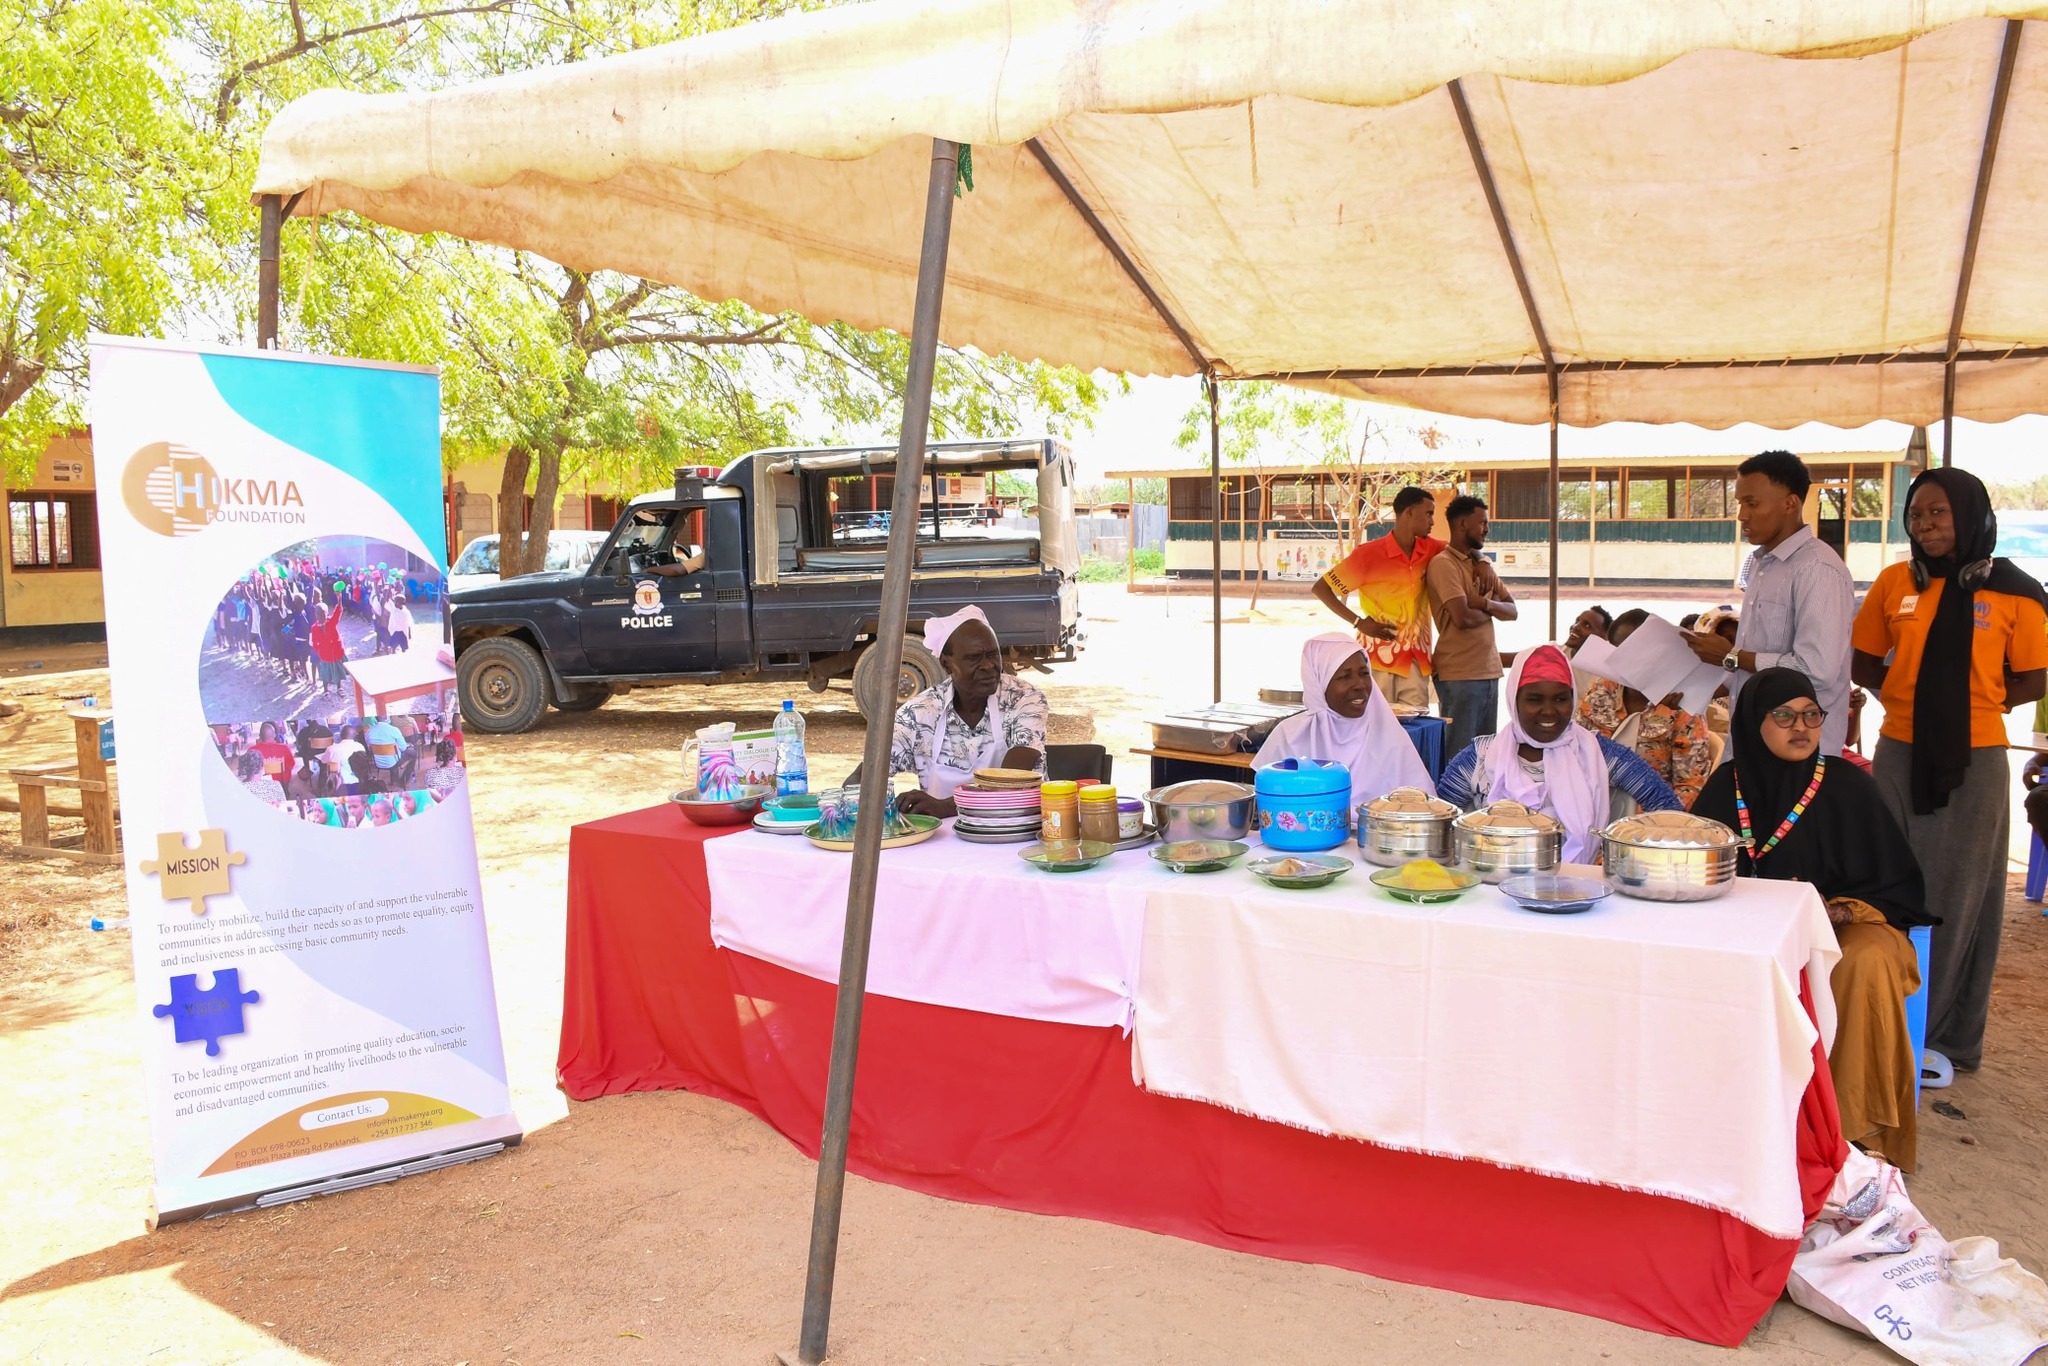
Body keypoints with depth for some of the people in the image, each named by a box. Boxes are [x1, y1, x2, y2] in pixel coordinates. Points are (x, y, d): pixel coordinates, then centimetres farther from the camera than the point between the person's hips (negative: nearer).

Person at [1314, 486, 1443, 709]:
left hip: (1416, 660, 5)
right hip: (1378, 659, -5)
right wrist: (1358, 622, -11)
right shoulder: (1369, 554, -9)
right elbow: (1321, 588, -6)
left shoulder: (1429, 549, 6)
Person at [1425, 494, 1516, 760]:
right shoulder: (1443, 564, -10)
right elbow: (1464, 618, -20)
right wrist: (1493, 609, 1)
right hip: (1459, 675, -8)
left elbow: (1512, 611, 10)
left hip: (1489, 671, 8)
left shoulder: (1482, 565, 17)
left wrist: (1484, 603, -10)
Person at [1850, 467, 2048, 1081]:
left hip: (1974, 760, -2)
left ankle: (1950, 1036, 18)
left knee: (1960, 898, 7)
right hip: (1899, 754, 2)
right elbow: (1864, 664, 10)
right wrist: (1910, 697, -3)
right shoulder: (1894, 583, 2)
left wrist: (1967, 702, -5)